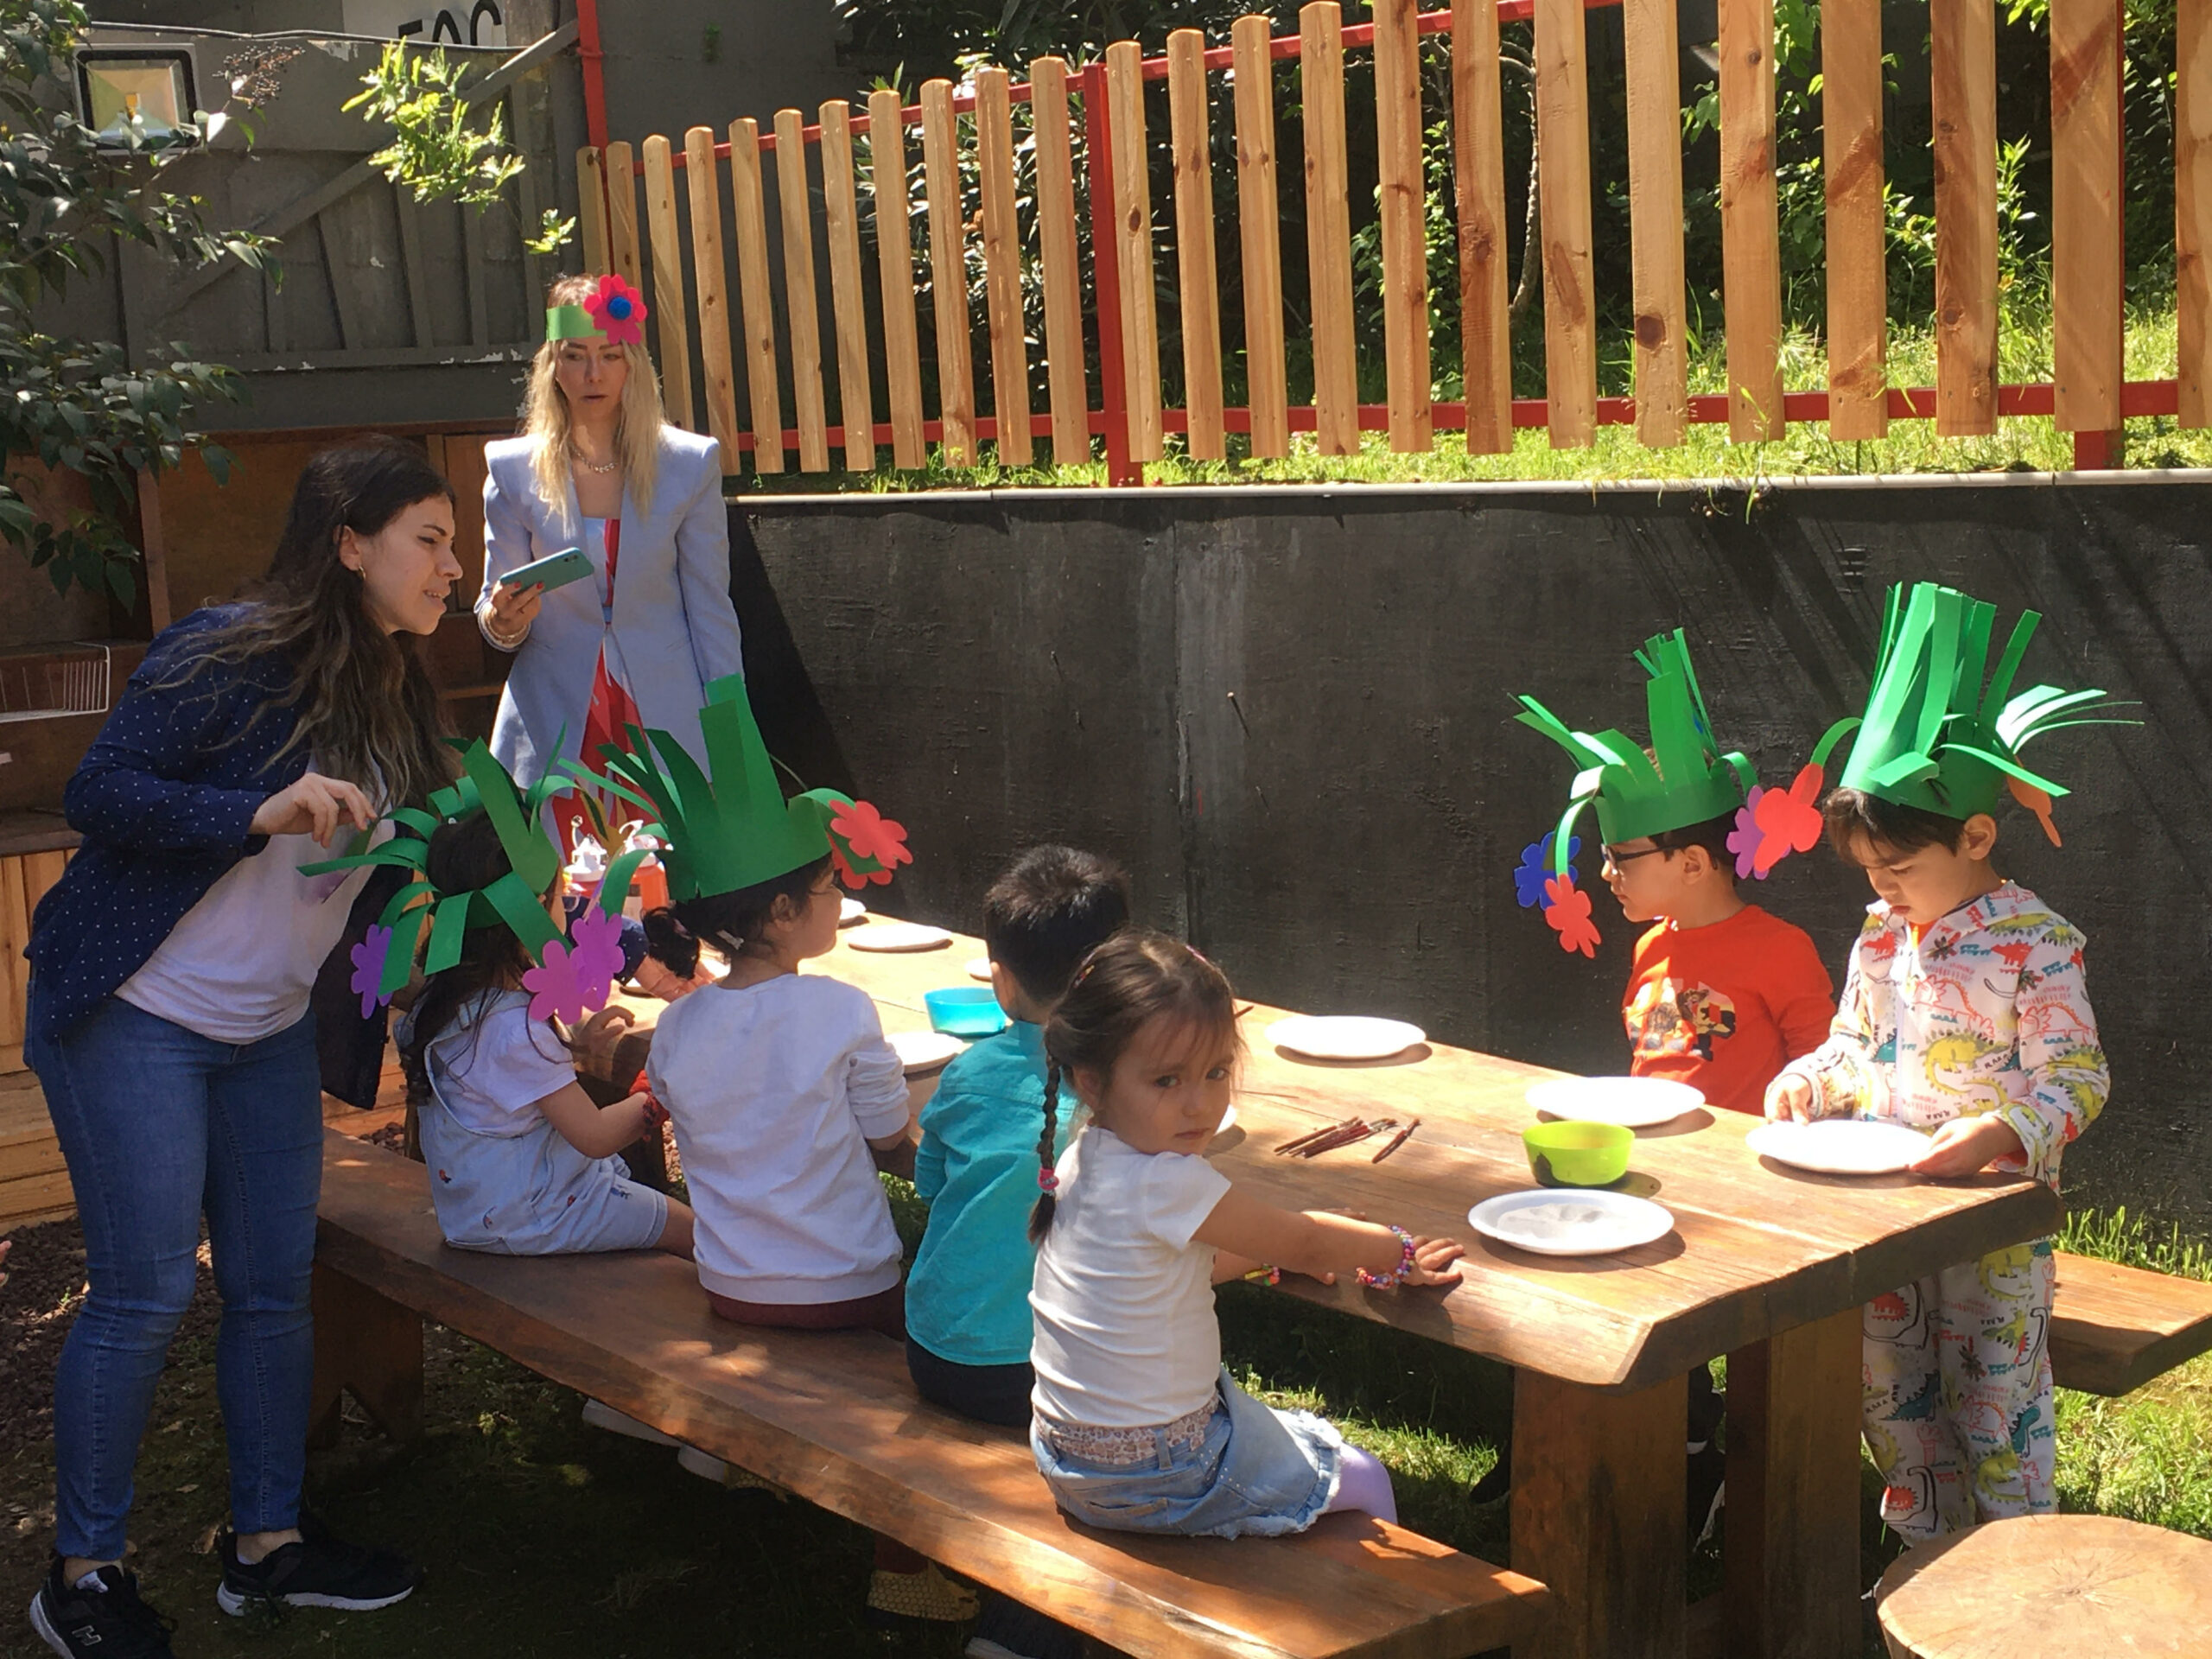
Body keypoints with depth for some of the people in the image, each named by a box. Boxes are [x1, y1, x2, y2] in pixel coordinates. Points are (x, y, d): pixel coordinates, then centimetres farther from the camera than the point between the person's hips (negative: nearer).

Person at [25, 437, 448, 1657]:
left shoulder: (391, 697, 8)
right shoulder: (228, 657, -16)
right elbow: (99, 793, -20)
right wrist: (264, 811, -29)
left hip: (269, 1031, 8)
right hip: (134, 1020, -7)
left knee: (275, 1287, 10)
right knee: (143, 1294, -4)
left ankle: (266, 1539, 24)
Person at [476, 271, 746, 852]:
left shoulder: (690, 464, 2)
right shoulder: (513, 469, 4)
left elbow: (711, 610, 5)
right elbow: (497, 610, 8)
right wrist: (502, 621, -15)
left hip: (668, 720, 0)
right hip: (556, 731, 1)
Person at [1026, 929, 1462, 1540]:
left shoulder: (1082, 1161, -1)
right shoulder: (1166, 1183, -28)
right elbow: (1304, 1246, -16)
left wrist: (1268, 1248, 9)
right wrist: (1400, 1252, -1)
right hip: (1155, 1477, -9)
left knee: (1309, 1431, 31)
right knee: (1363, 1481, 11)